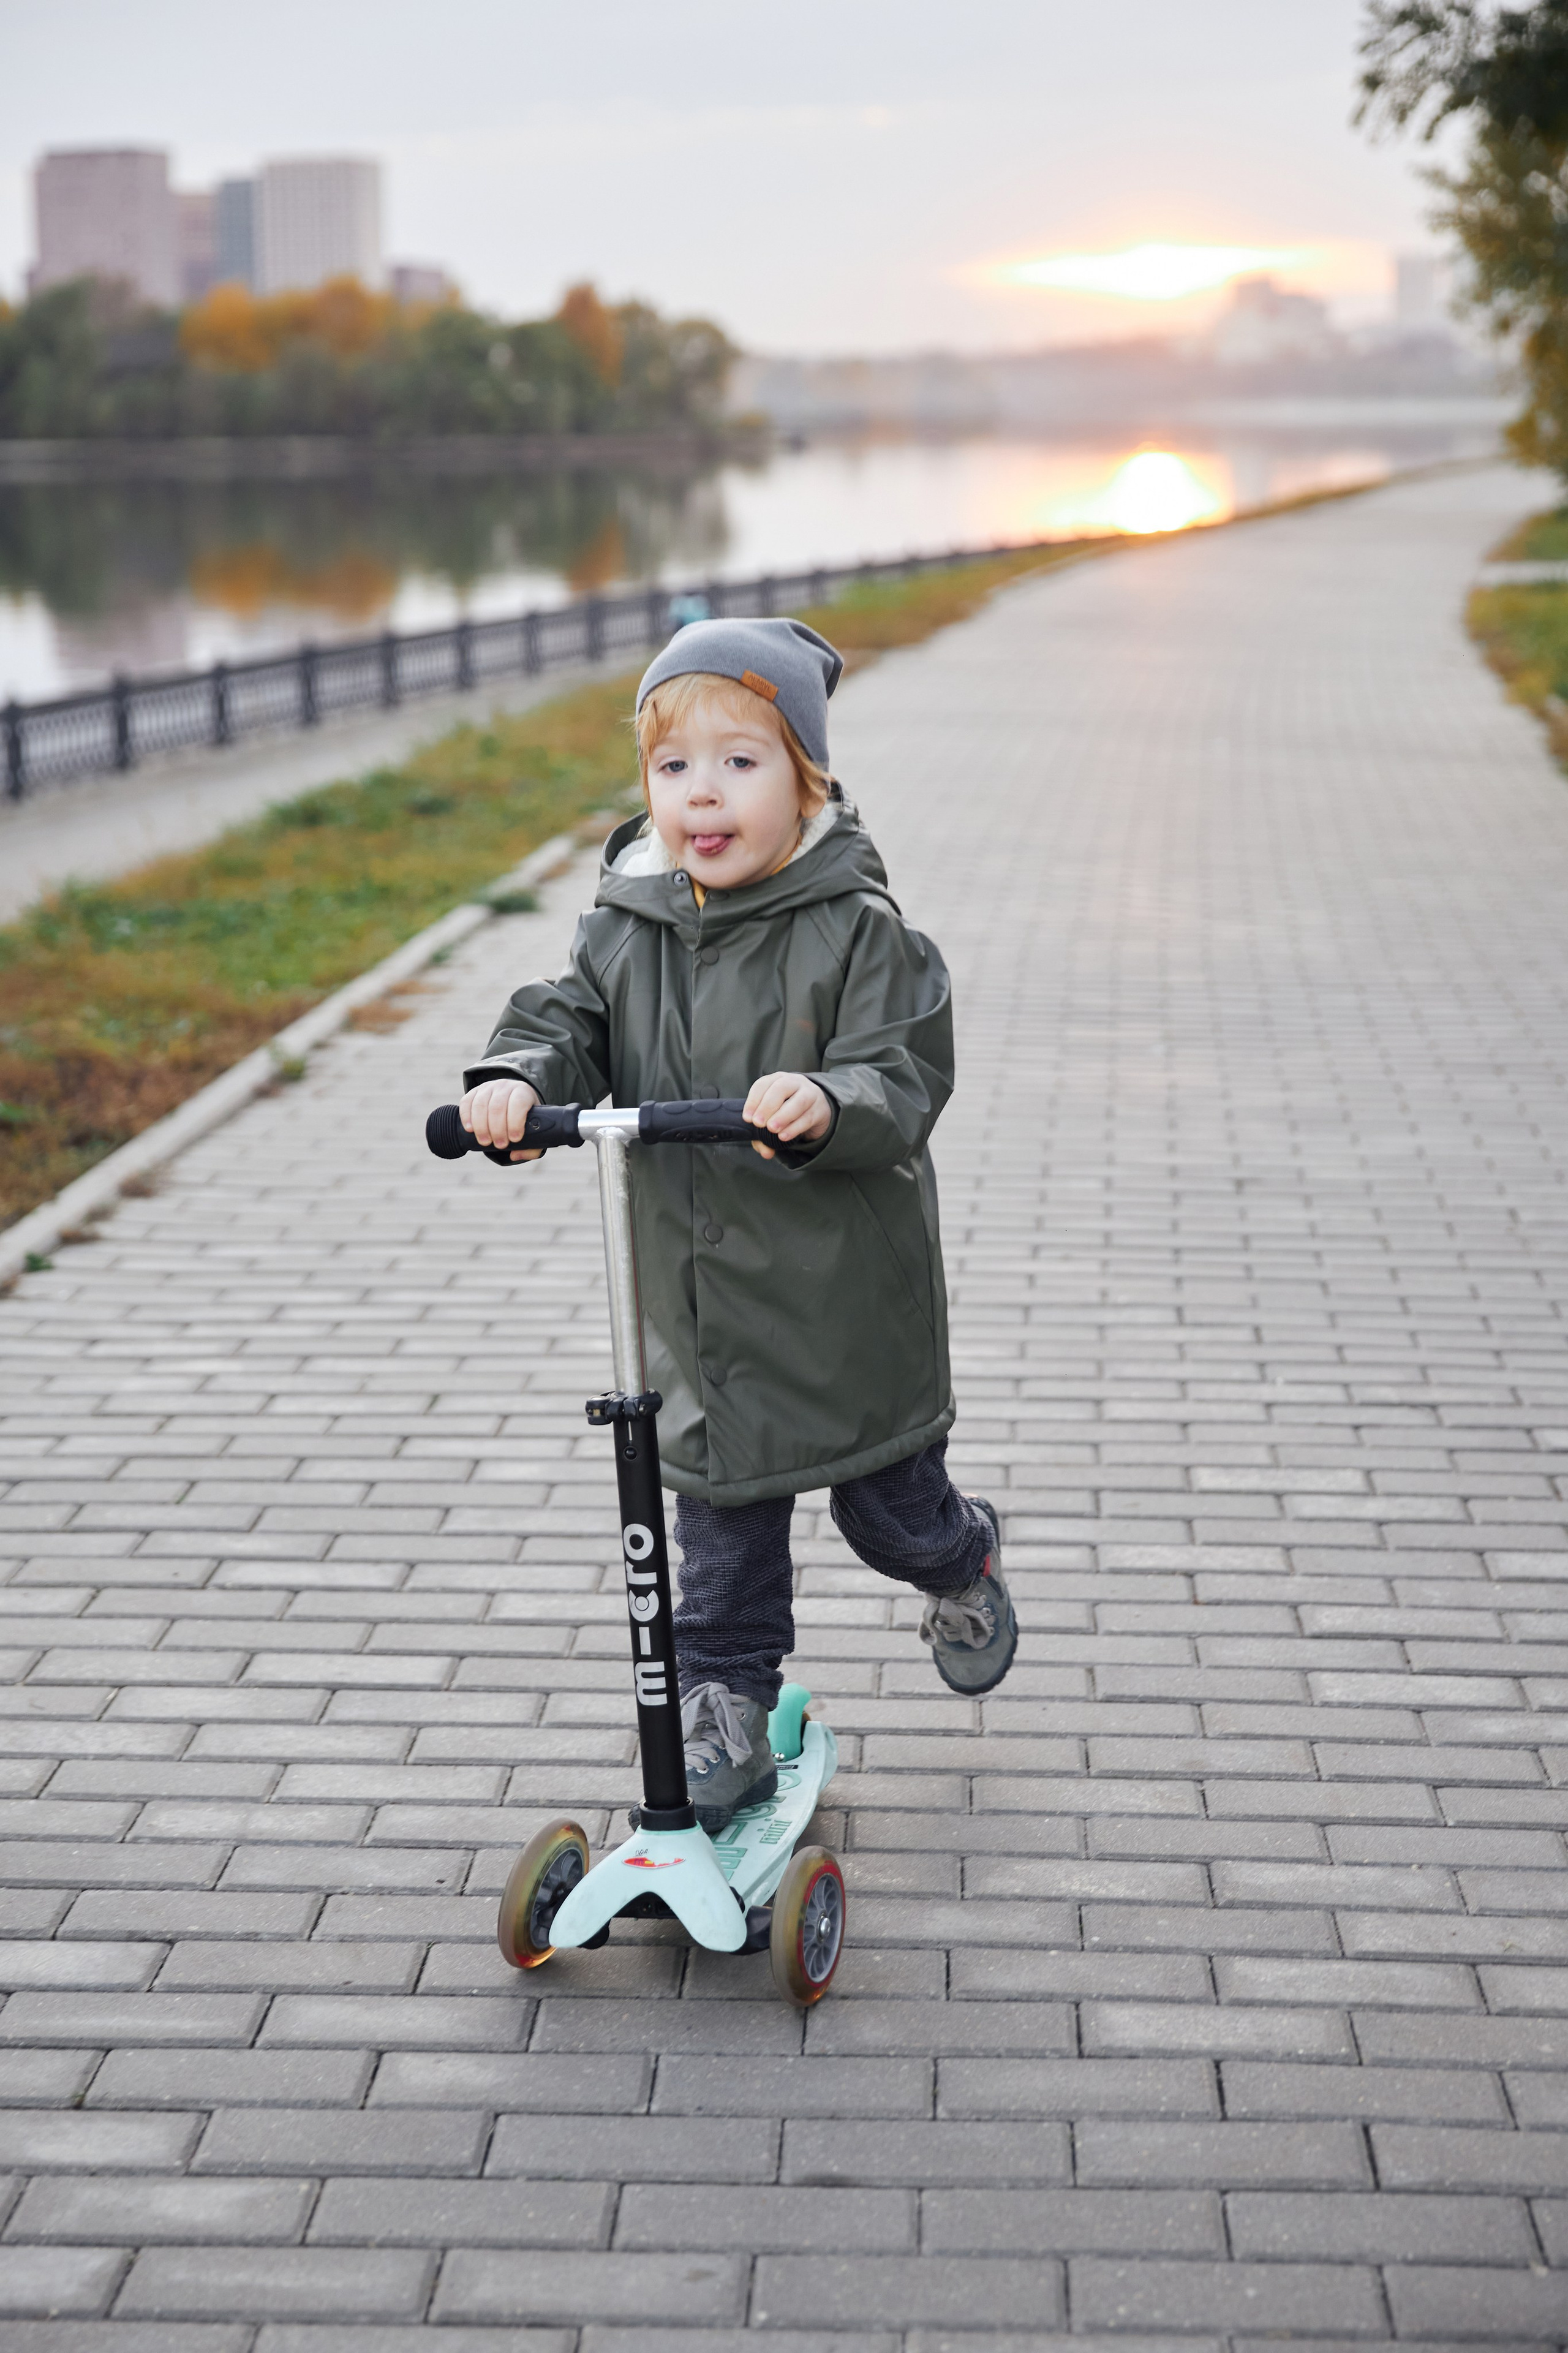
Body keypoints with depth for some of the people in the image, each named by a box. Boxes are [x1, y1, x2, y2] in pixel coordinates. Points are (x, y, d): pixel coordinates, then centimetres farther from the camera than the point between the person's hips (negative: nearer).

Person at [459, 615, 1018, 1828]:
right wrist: (518, 1083, -20)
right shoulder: (626, 929, 0)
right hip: (698, 1306, 3)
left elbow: (906, 1079, -19)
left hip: (844, 1297, -3)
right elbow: (570, 1024, 2)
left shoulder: (859, 931, -15)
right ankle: (726, 1715, 24)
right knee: (722, 1514, 10)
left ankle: (961, 1562, 50)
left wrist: (828, 1104, -40)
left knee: (887, 1500, 16)